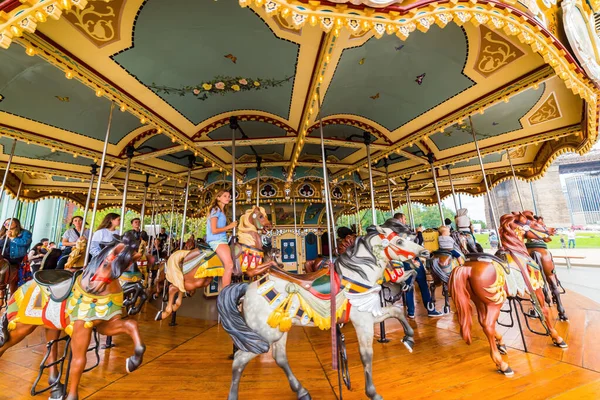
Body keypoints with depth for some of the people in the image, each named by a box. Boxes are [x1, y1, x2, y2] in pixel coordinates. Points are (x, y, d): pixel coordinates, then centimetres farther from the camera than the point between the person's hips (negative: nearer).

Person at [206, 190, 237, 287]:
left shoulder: (222, 211, 19)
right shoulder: (216, 210, -6)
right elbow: (214, 230, -13)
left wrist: (229, 228, 4)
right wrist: (229, 226, -7)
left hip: (222, 239, 9)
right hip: (216, 240, -9)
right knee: (229, 265, -21)